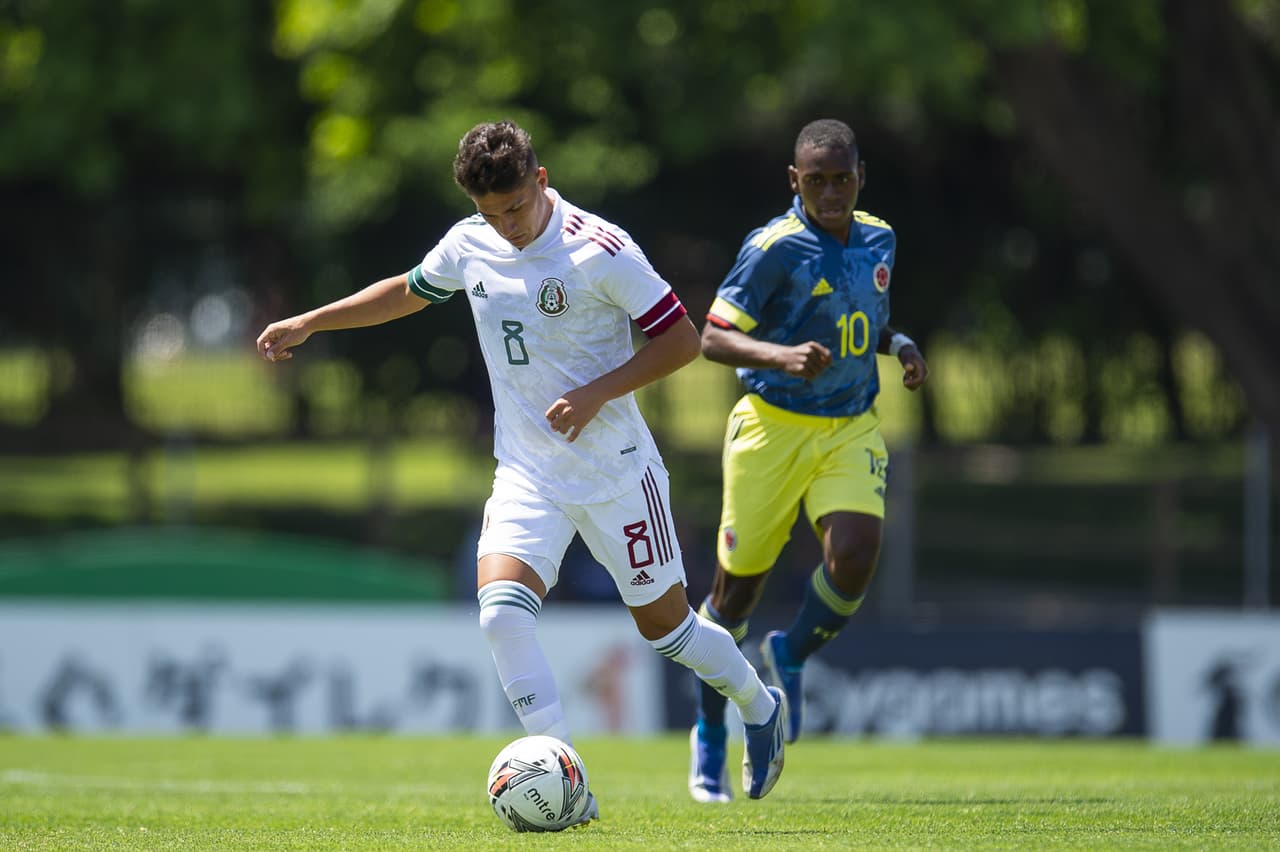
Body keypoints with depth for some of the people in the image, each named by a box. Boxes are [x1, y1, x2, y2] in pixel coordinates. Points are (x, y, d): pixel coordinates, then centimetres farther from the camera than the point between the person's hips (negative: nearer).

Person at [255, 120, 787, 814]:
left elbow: (681, 339, -11)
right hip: (526, 475, 4)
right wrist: (307, 323, 21)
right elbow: (408, 291, 22)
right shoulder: (469, 245, 1)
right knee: (501, 607, -20)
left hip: (615, 470, -4)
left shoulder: (600, 250, -16)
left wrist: (595, 394, -20)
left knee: (663, 623, 7)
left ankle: (760, 707, 38)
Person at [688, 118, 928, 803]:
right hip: (773, 429, -4)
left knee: (854, 555, -21)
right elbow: (714, 337, -16)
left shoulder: (877, 240, 6)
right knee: (738, 584, 2)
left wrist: (901, 345, 2)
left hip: (851, 430, 4)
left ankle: (789, 659, 10)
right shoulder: (774, 247, -14)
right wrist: (781, 355, -33)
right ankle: (710, 734, 23)